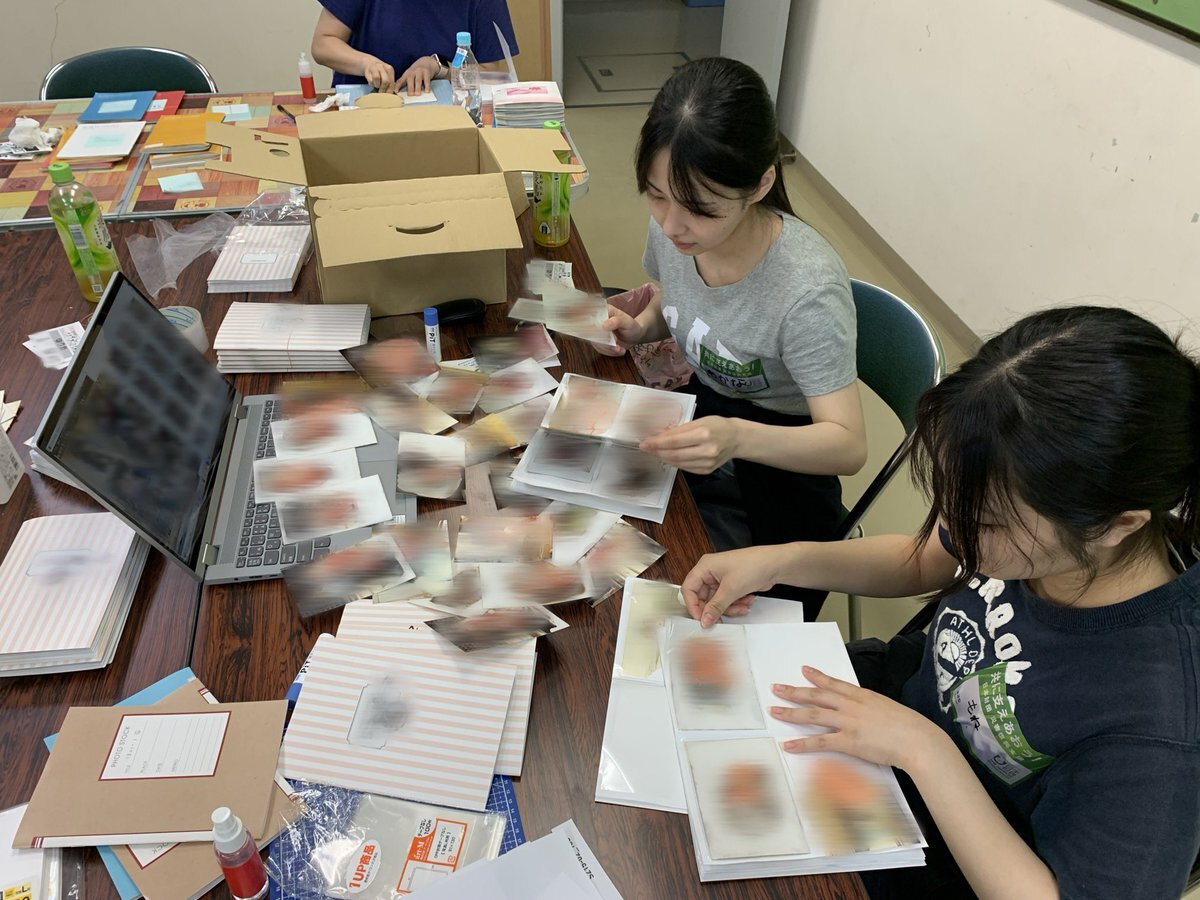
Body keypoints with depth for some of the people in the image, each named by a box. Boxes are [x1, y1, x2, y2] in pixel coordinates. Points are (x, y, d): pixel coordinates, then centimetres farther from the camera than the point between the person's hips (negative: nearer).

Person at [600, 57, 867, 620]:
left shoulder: (806, 290, -34)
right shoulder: (673, 226, -15)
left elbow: (849, 446, -33)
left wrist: (738, 439, -52)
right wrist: (637, 329, -16)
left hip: (784, 446, -5)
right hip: (706, 403, 6)